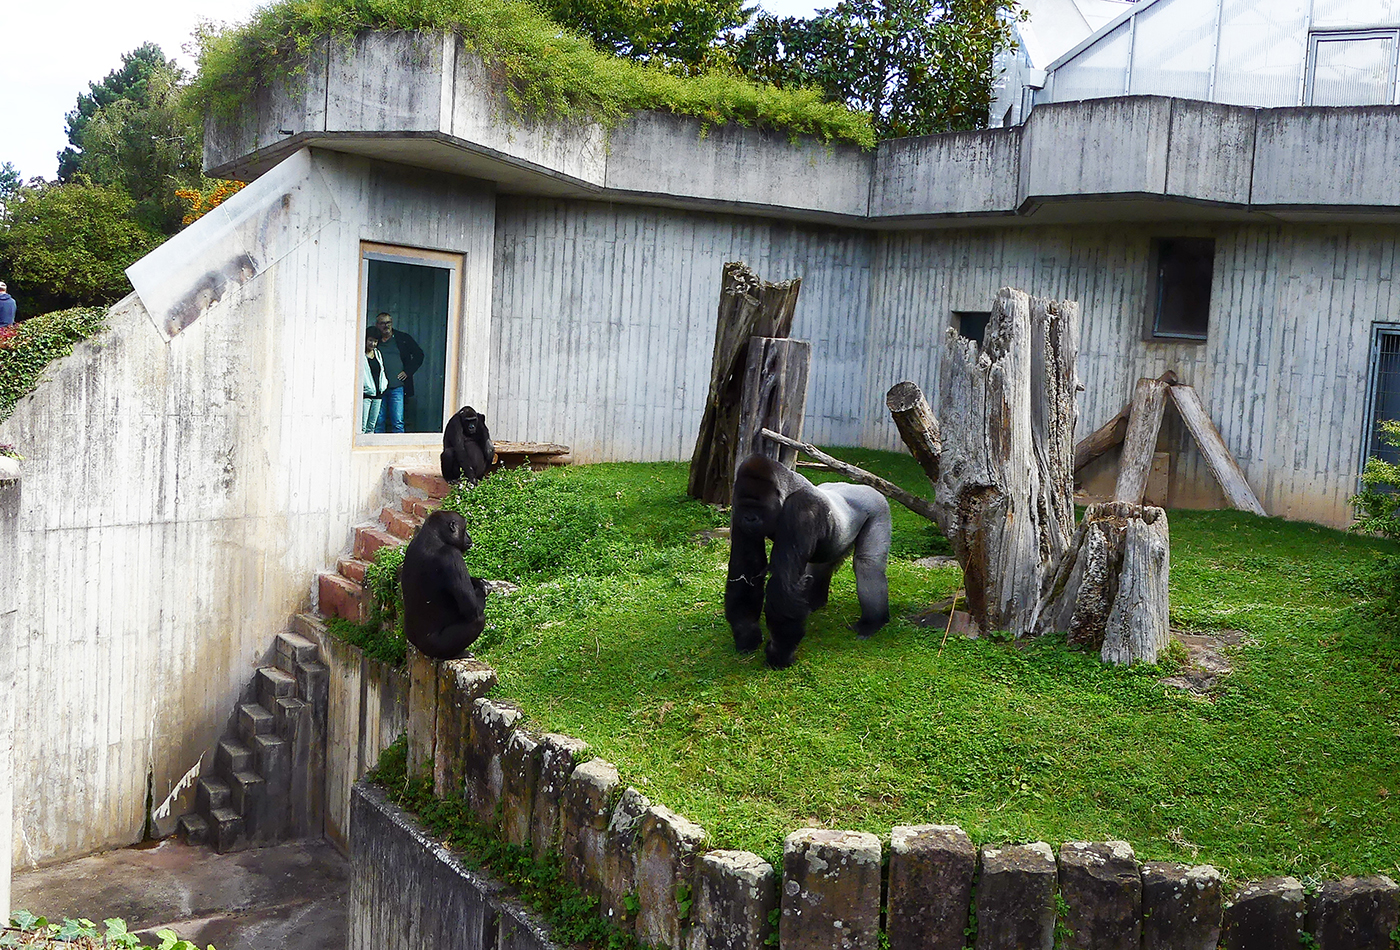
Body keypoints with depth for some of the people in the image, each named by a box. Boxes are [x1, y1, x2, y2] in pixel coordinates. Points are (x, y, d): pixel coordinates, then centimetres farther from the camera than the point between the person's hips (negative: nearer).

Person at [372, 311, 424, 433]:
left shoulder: (403, 338, 8)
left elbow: (418, 354, 13)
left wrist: (408, 371, 3)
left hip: (397, 387, -1)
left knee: (398, 422, -6)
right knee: (378, 422, 4)